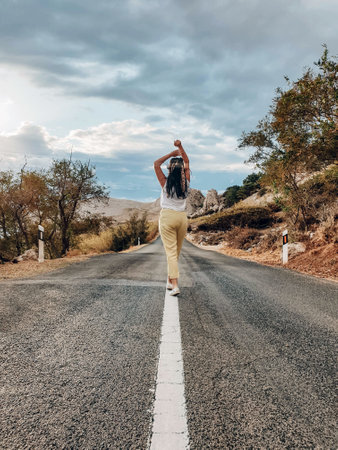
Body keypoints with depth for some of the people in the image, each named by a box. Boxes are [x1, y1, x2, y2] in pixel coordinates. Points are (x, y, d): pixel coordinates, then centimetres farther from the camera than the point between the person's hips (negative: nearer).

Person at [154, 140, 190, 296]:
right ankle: (170, 280, 27)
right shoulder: (186, 182, 0)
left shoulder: (165, 182, -7)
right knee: (176, 251, 15)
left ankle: (175, 285, -13)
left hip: (167, 216, -3)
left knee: (171, 252, -5)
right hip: (182, 217, 3)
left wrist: (171, 154, 4)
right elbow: (187, 162, 15)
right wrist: (180, 147, 8)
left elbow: (156, 164, 4)